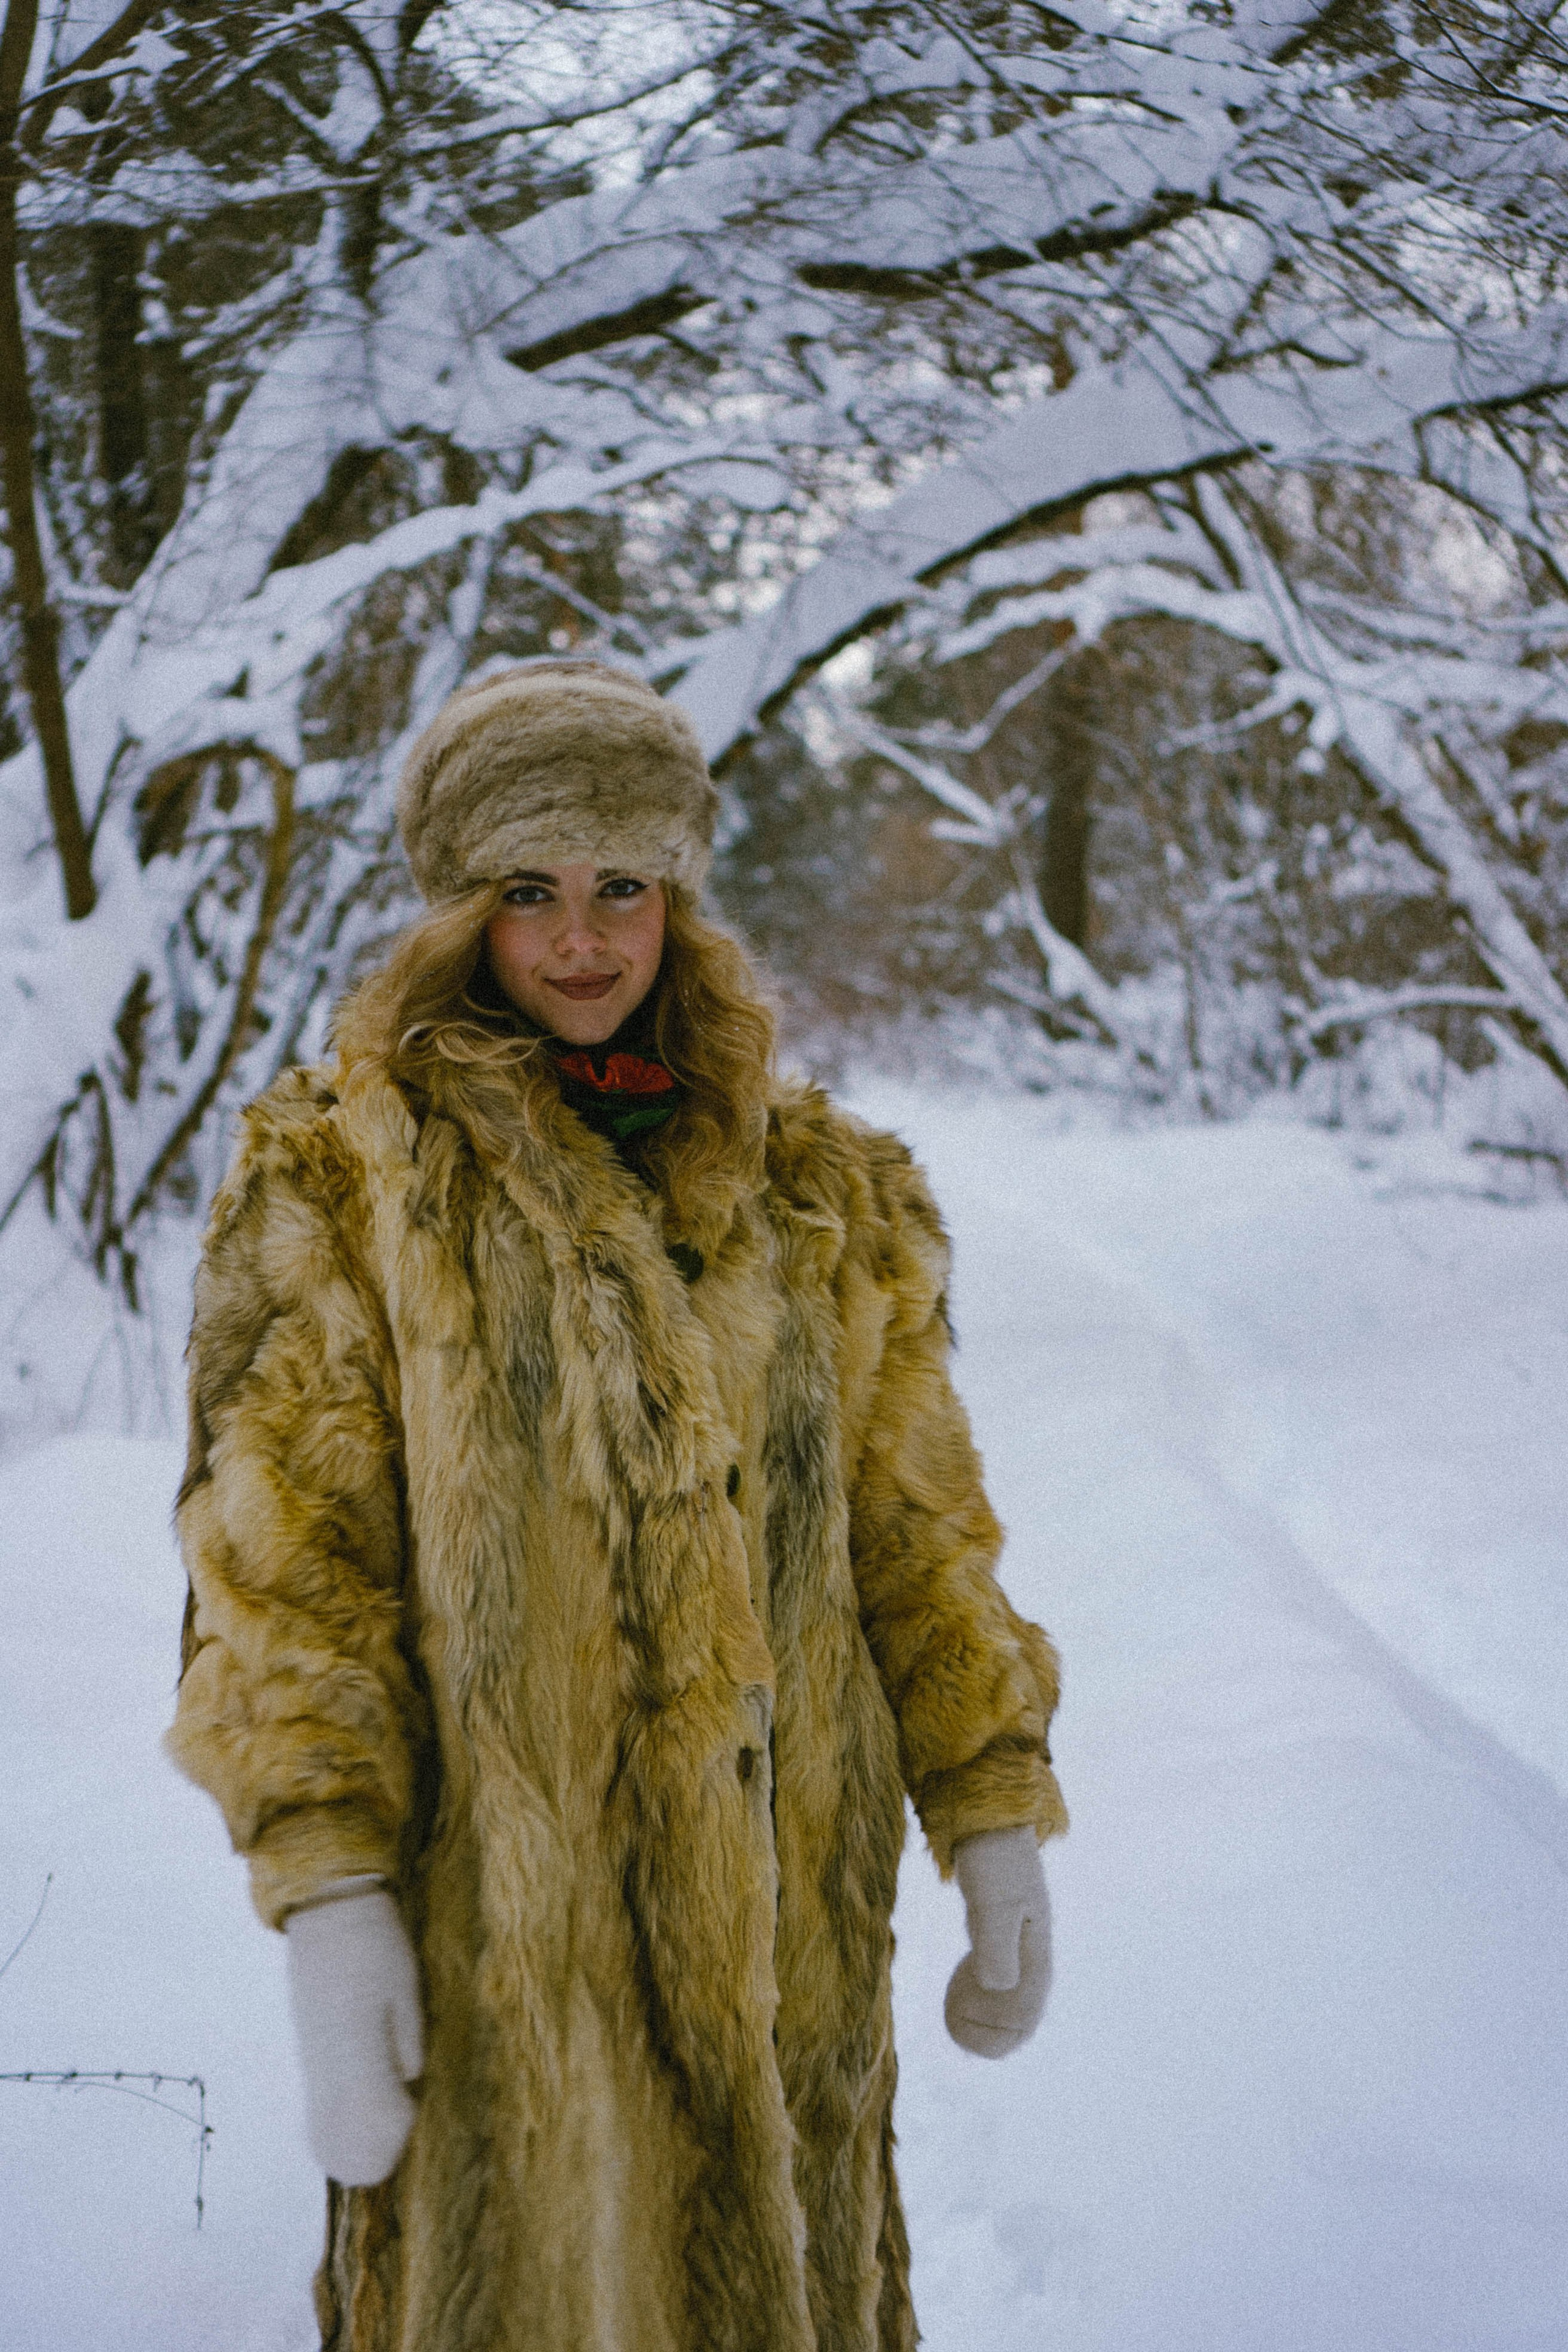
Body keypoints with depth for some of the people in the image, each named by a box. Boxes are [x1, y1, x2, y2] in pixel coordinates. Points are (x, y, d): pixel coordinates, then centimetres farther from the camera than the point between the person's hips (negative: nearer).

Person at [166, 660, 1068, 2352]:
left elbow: (911, 1524, 11)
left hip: (784, 1923, 3)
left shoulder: (824, 1195, 9)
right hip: (492, 1915, -3)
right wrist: (326, 1894, -14)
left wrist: (996, 1820, 4)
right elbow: (281, 1554, -6)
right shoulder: (341, 1180, -2)